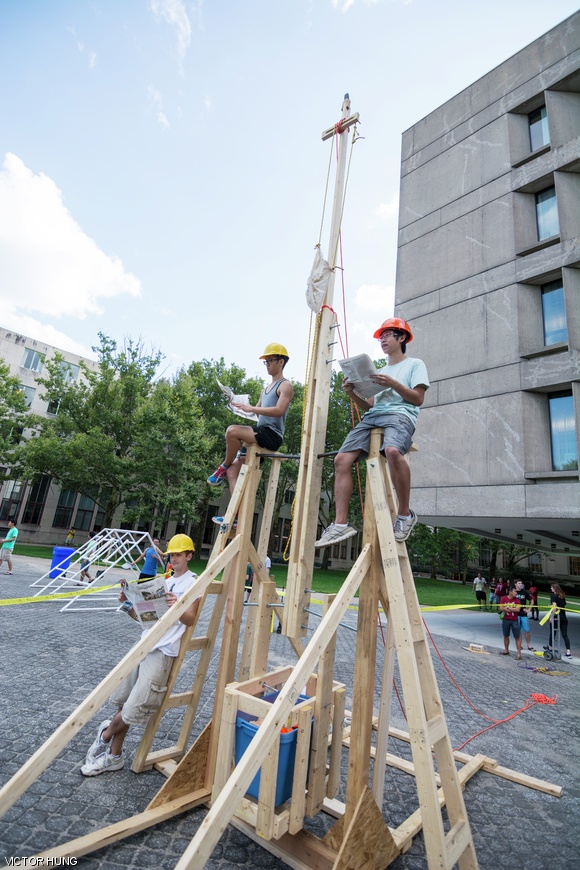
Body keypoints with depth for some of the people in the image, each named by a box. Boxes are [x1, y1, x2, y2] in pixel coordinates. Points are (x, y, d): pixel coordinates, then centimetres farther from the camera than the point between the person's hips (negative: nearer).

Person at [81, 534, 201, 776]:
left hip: (163, 650, -7)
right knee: (125, 701, 10)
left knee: (136, 706, -2)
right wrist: (129, 601, 2)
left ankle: (106, 733, 26)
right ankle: (114, 755, 27)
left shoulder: (193, 582, -7)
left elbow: (190, 619, -15)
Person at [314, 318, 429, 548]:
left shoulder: (415, 364, 16)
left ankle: (405, 514, -21)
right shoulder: (380, 371, 32)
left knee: (392, 450, -40)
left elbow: (418, 399, 1)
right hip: (373, 417, 6)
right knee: (341, 459, -16)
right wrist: (352, 393, 7)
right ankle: (341, 524, -16)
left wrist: (392, 384, -10)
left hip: (400, 414, -6)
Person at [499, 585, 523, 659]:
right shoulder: (503, 598, -4)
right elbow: (501, 608, -11)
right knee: (505, 636, 13)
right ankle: (506, 650, 28)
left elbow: (517, 609, -14)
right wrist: (512, 609, -9)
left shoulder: (516, 600, -3)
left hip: (514, 620, -1)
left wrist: (508, 608, -12)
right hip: (506, 620, 1)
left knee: (517, 637, -3)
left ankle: (519, 653, 1)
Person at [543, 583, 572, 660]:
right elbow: (564, 606, 12)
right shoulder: (562, 596, 10)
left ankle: (550, 647, 30)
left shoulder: (553, 595, -10)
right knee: (565, 635, 4)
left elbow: (554, 606, -18)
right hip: (564, 617, 5)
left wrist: (551, 617, -15)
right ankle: (568, 652, -4)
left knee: (552, 633, 13)